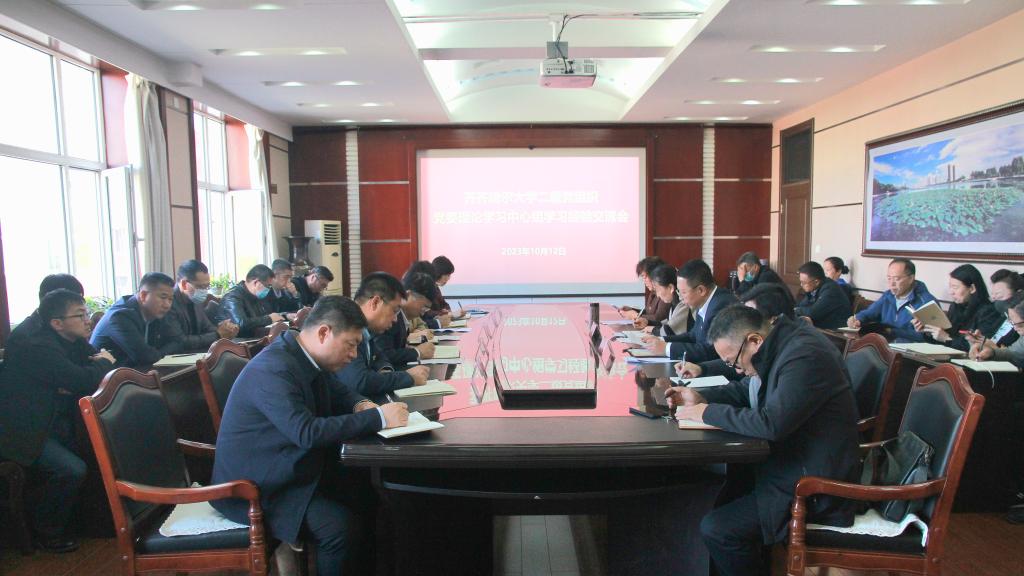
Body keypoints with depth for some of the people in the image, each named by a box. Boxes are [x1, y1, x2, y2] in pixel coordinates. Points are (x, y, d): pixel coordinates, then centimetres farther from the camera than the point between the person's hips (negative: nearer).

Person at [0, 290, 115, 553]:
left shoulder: (74, 343, 7)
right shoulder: (38, 348, -22)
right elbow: (83, 382, -31)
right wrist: (104, 363, -9)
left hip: (53, 423, 9)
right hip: (24, 433, -9)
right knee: (71, 470, -26)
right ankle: (42, 530, 0)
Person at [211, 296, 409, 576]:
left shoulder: (305, 356, 1)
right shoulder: (273, 370, -26)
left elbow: (338, 392, 16)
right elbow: (308, 432, -34)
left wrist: (361, 406, -8)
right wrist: (378, 417, -29)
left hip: (293, 468, 9)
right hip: (255, 486, -9)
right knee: (342, 526, -24)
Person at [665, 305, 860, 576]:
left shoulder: (805, 356, -26)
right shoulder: (782, 345, 4)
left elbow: (771, 423, -32)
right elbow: (746, 389, 18)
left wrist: (708, 412, -20)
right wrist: (701, 397, 2)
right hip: (792, 461, 10)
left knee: (715, 529, -16)